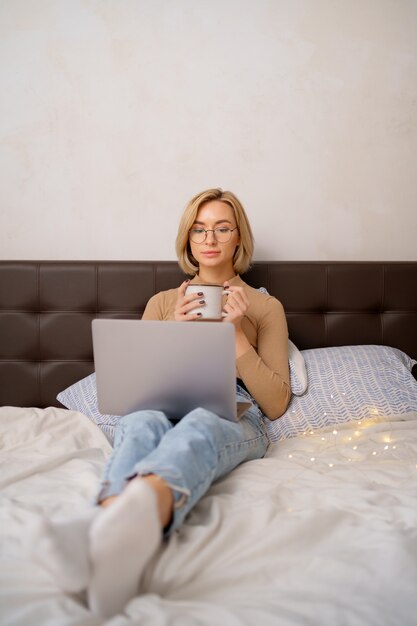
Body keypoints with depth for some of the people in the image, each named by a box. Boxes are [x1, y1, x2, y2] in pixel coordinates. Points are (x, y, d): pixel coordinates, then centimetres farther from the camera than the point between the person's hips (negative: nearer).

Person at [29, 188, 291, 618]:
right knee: (141, 423, -37)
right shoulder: (162, 303, 23)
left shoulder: (265, 306, 18)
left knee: (199, 426, -40)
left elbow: (276, 403, 8)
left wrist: (236, 333, -4)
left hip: (235, 416, -2)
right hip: (164, 407, 2)